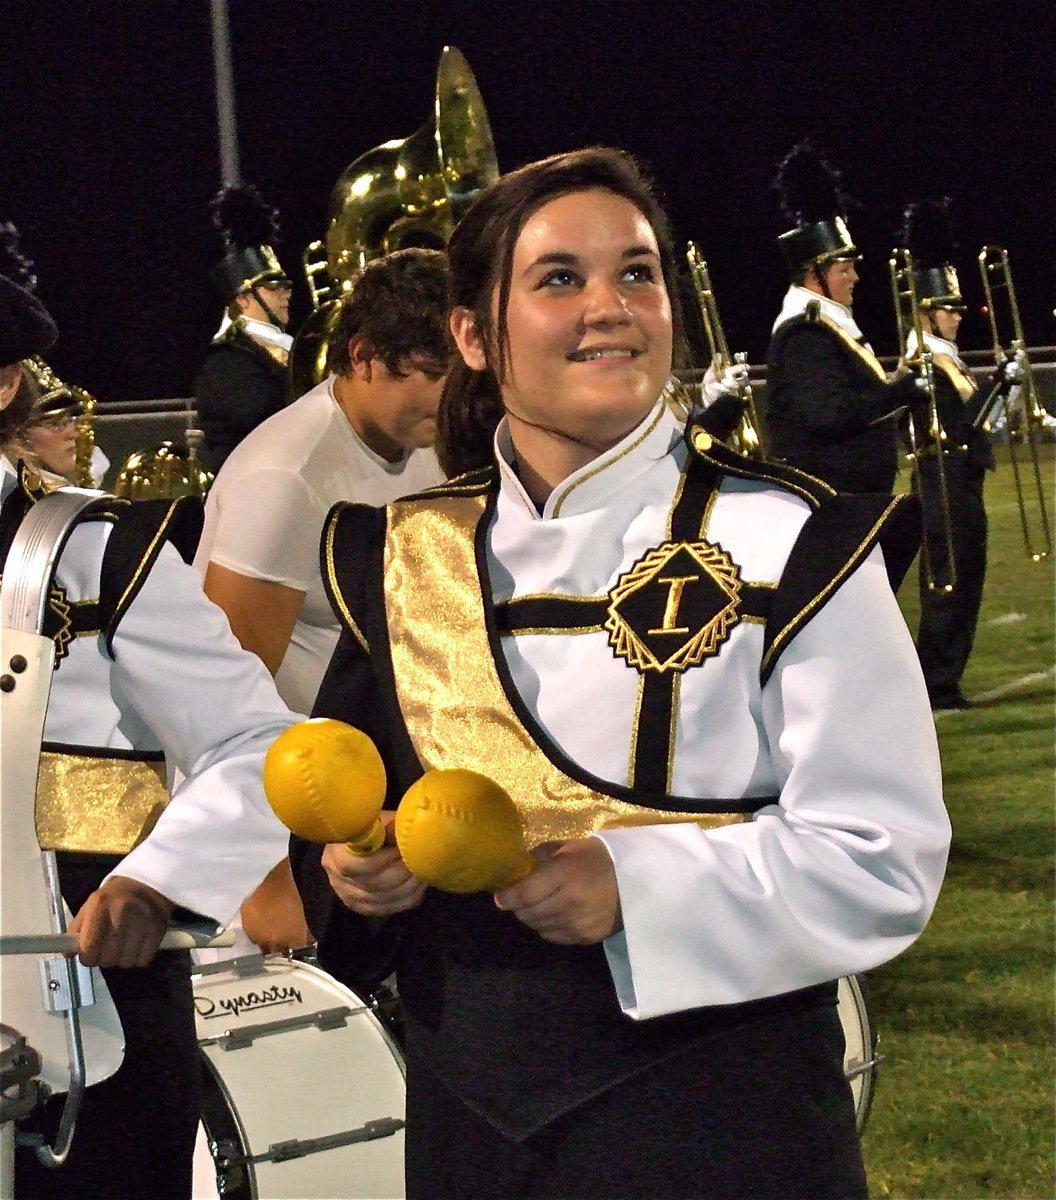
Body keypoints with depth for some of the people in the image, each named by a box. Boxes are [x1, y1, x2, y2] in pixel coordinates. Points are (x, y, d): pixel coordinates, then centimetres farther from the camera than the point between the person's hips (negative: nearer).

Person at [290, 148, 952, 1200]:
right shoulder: (404, 555, 5)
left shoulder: (786, 541, -7)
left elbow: (884, 855, -11)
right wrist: (350, 868, -8)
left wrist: (634, 885, -24)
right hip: (468, 1114, 4)